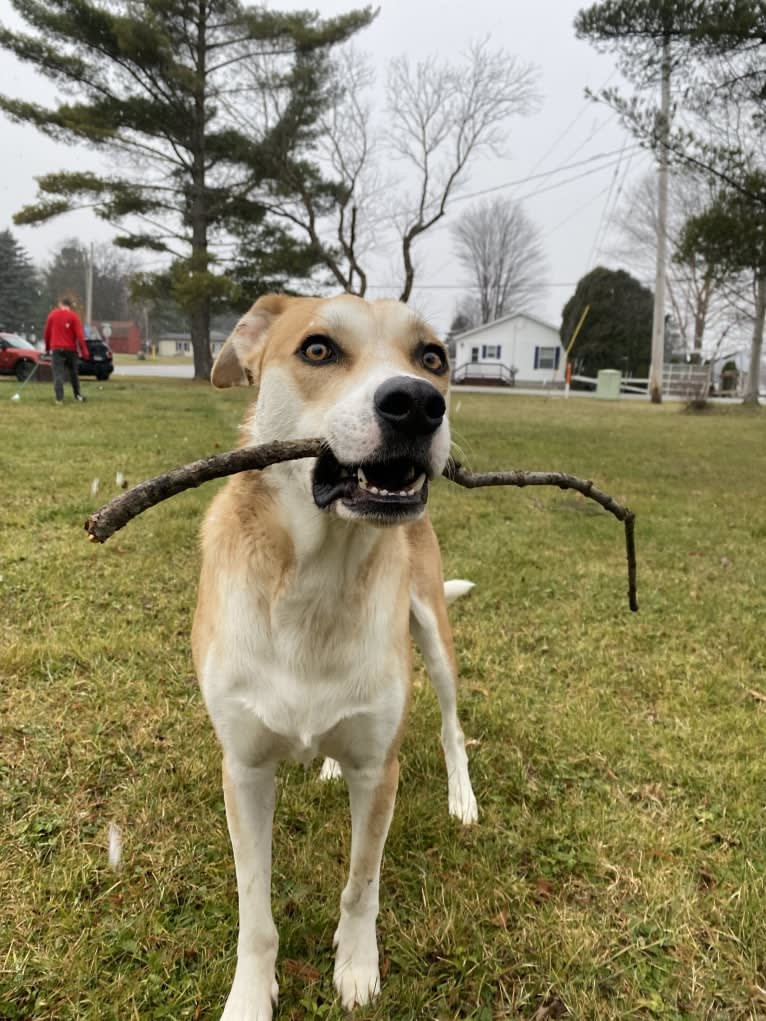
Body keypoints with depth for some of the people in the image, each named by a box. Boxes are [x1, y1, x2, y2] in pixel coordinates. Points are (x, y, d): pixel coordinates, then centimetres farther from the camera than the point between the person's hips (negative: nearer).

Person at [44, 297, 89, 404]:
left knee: (58, 374, -4)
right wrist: (84, 351, -8)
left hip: (56, 348, 0)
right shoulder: (74, 316, -2)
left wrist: (47, 346, 23)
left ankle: (59, 398, -14)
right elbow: (79, 335, -9)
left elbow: (47, 332, 9)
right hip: (71, 349, 0)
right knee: (73, 372, 16)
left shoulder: (53, 314, 4)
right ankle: (77, 395, 23)